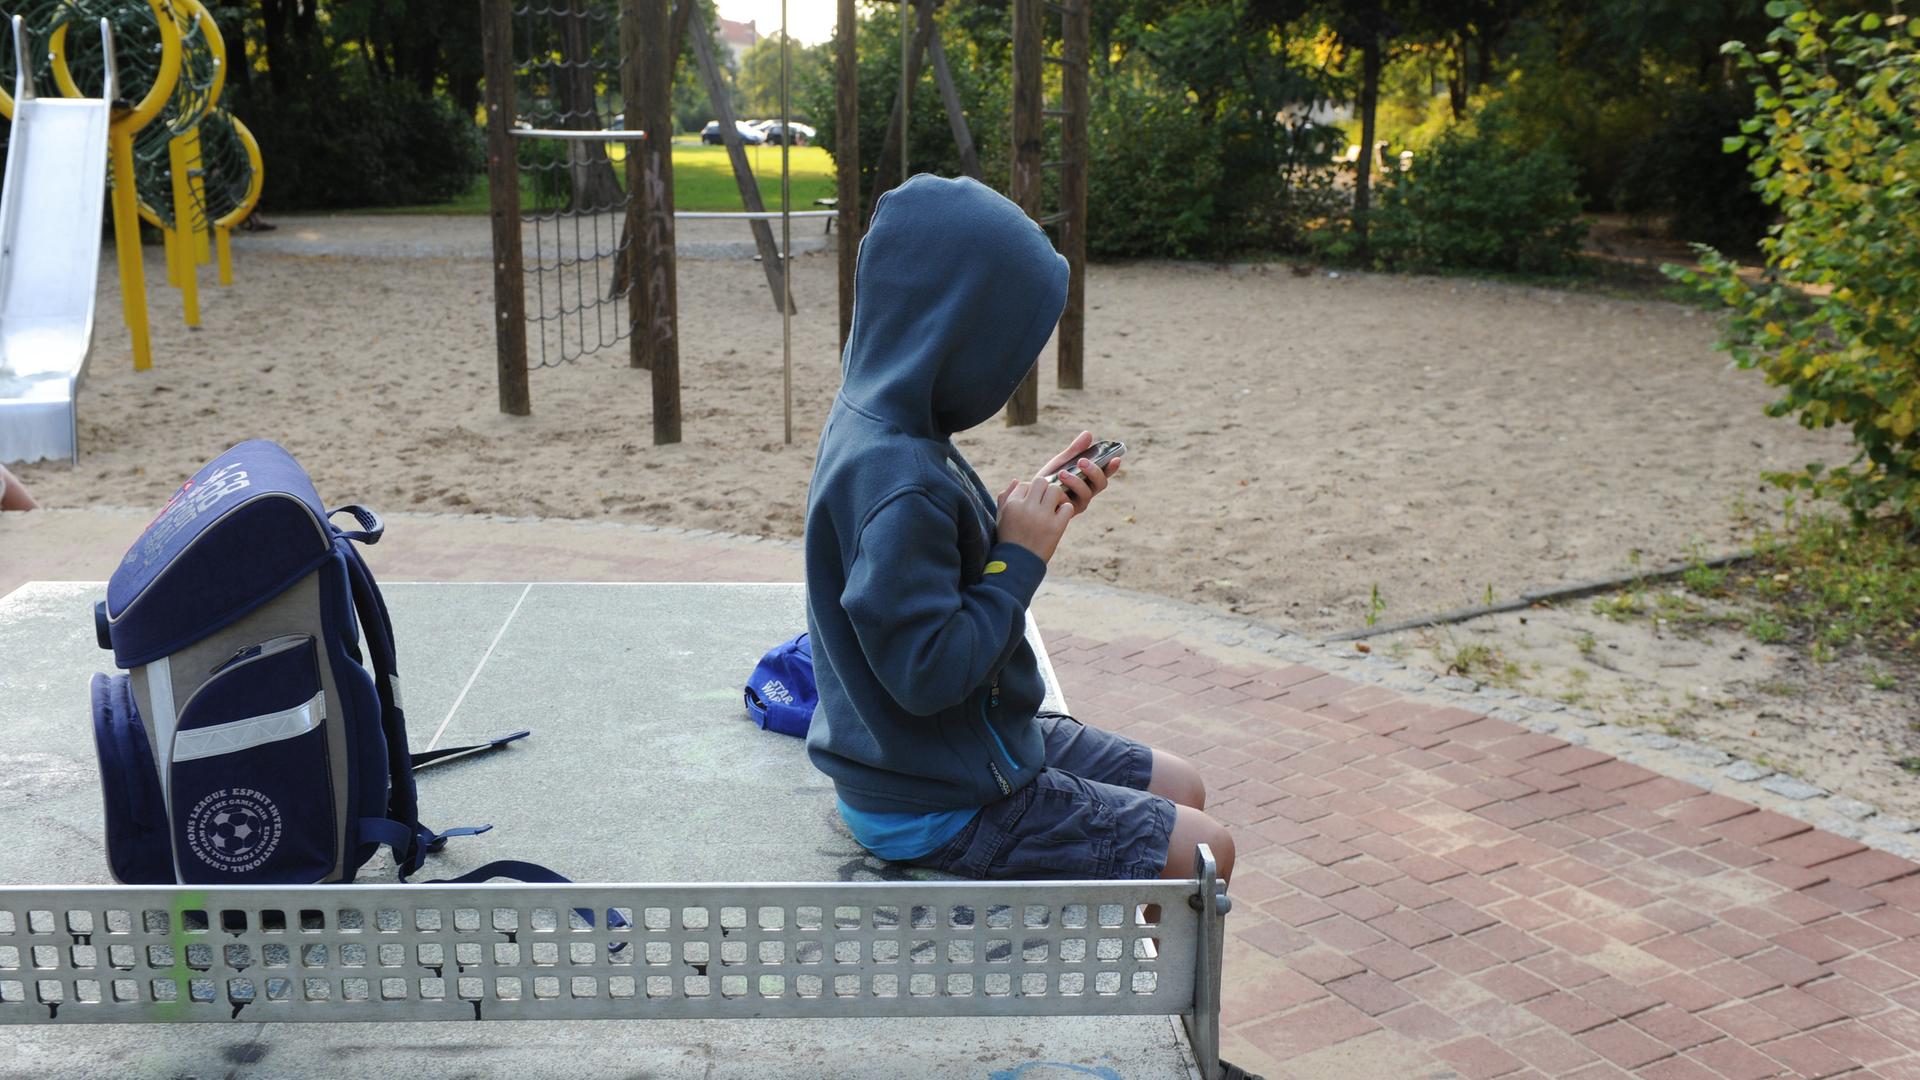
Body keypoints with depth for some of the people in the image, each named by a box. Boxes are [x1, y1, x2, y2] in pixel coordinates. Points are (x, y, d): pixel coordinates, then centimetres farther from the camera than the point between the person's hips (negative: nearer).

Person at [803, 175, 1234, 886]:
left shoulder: (880, 424, 1)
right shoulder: (898, 487, -31)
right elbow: (928, 671, -30)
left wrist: (1026, 509, -1)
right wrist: (1020, 555, -21)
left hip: (980, 741, 10)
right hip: (935, 806, -10)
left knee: (1182, 787, 18)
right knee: (1202, 852, -3)